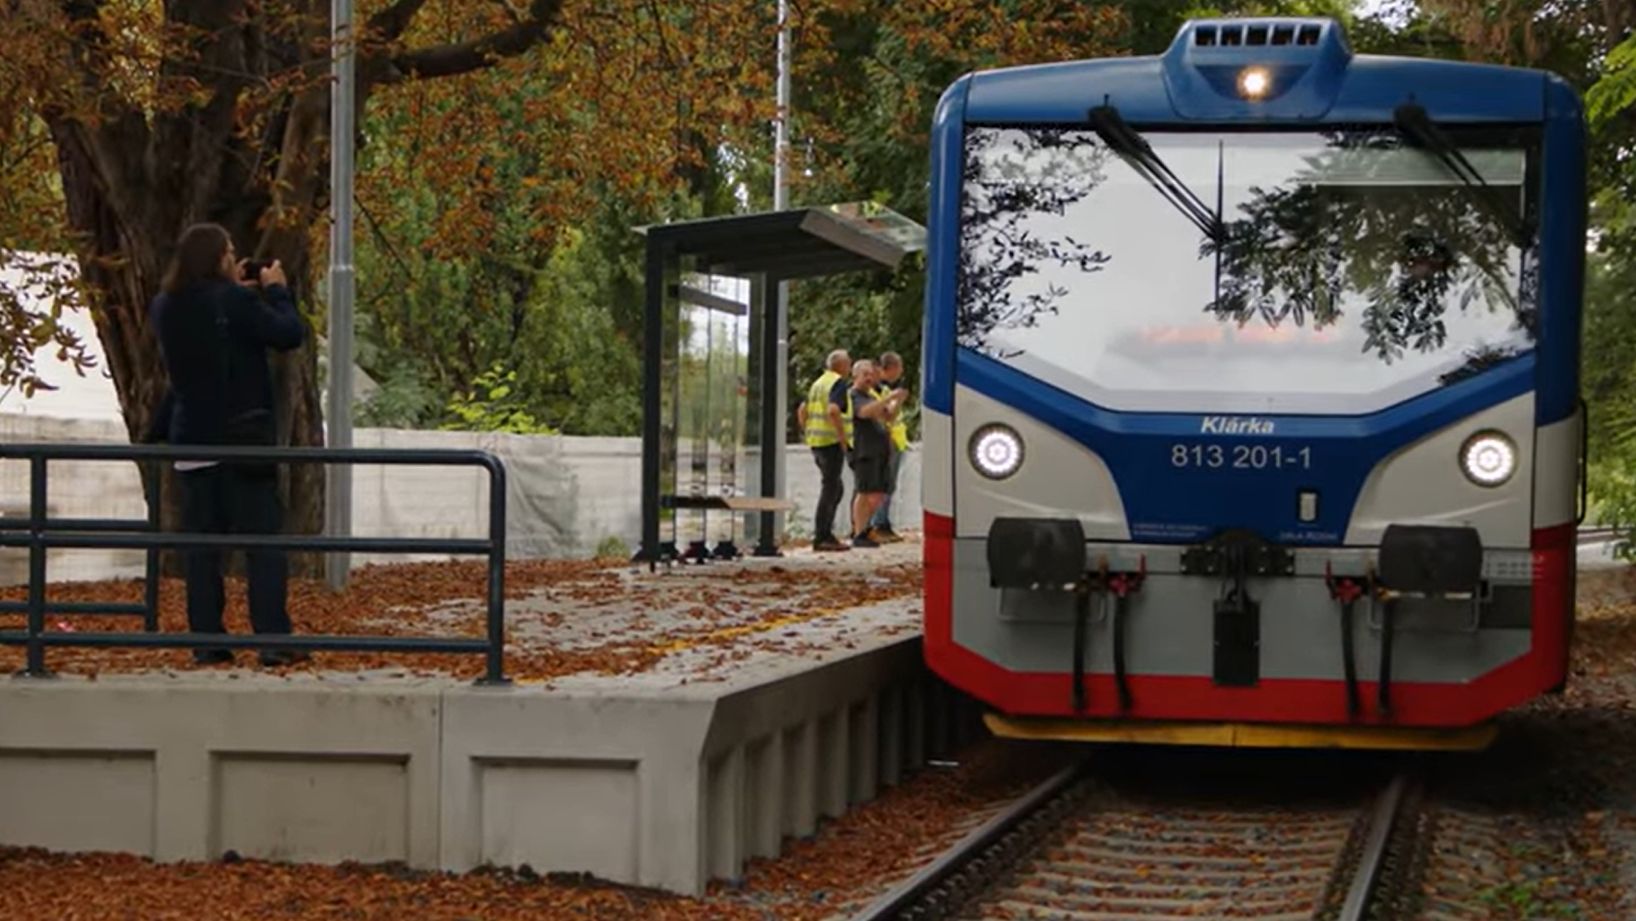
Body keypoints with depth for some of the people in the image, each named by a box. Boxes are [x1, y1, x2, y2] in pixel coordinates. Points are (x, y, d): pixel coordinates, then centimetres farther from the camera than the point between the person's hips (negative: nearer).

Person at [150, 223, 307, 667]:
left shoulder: (165, 308, 3)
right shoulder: (235, 302, -15)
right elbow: (289, 334, -10)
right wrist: (275, 290, 4)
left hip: (193, 437, 5)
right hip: (243, 434, -5)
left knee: (202, 544, 9)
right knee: (262, 539, -1)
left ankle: (207, 642, 7)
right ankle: (273, 640, -4)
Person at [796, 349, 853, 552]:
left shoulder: (818, 383, 17)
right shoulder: (839, 383, -10)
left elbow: (802, 411, 19)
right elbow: (833, 410, -25)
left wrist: (808, 433, 22)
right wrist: (843, 437, -19)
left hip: (816, 442, 9)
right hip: (832, 442, -9)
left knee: (836, 489, 17)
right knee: (829, 489, -4)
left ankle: (826, 534, 16)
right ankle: (820, 537, -3)